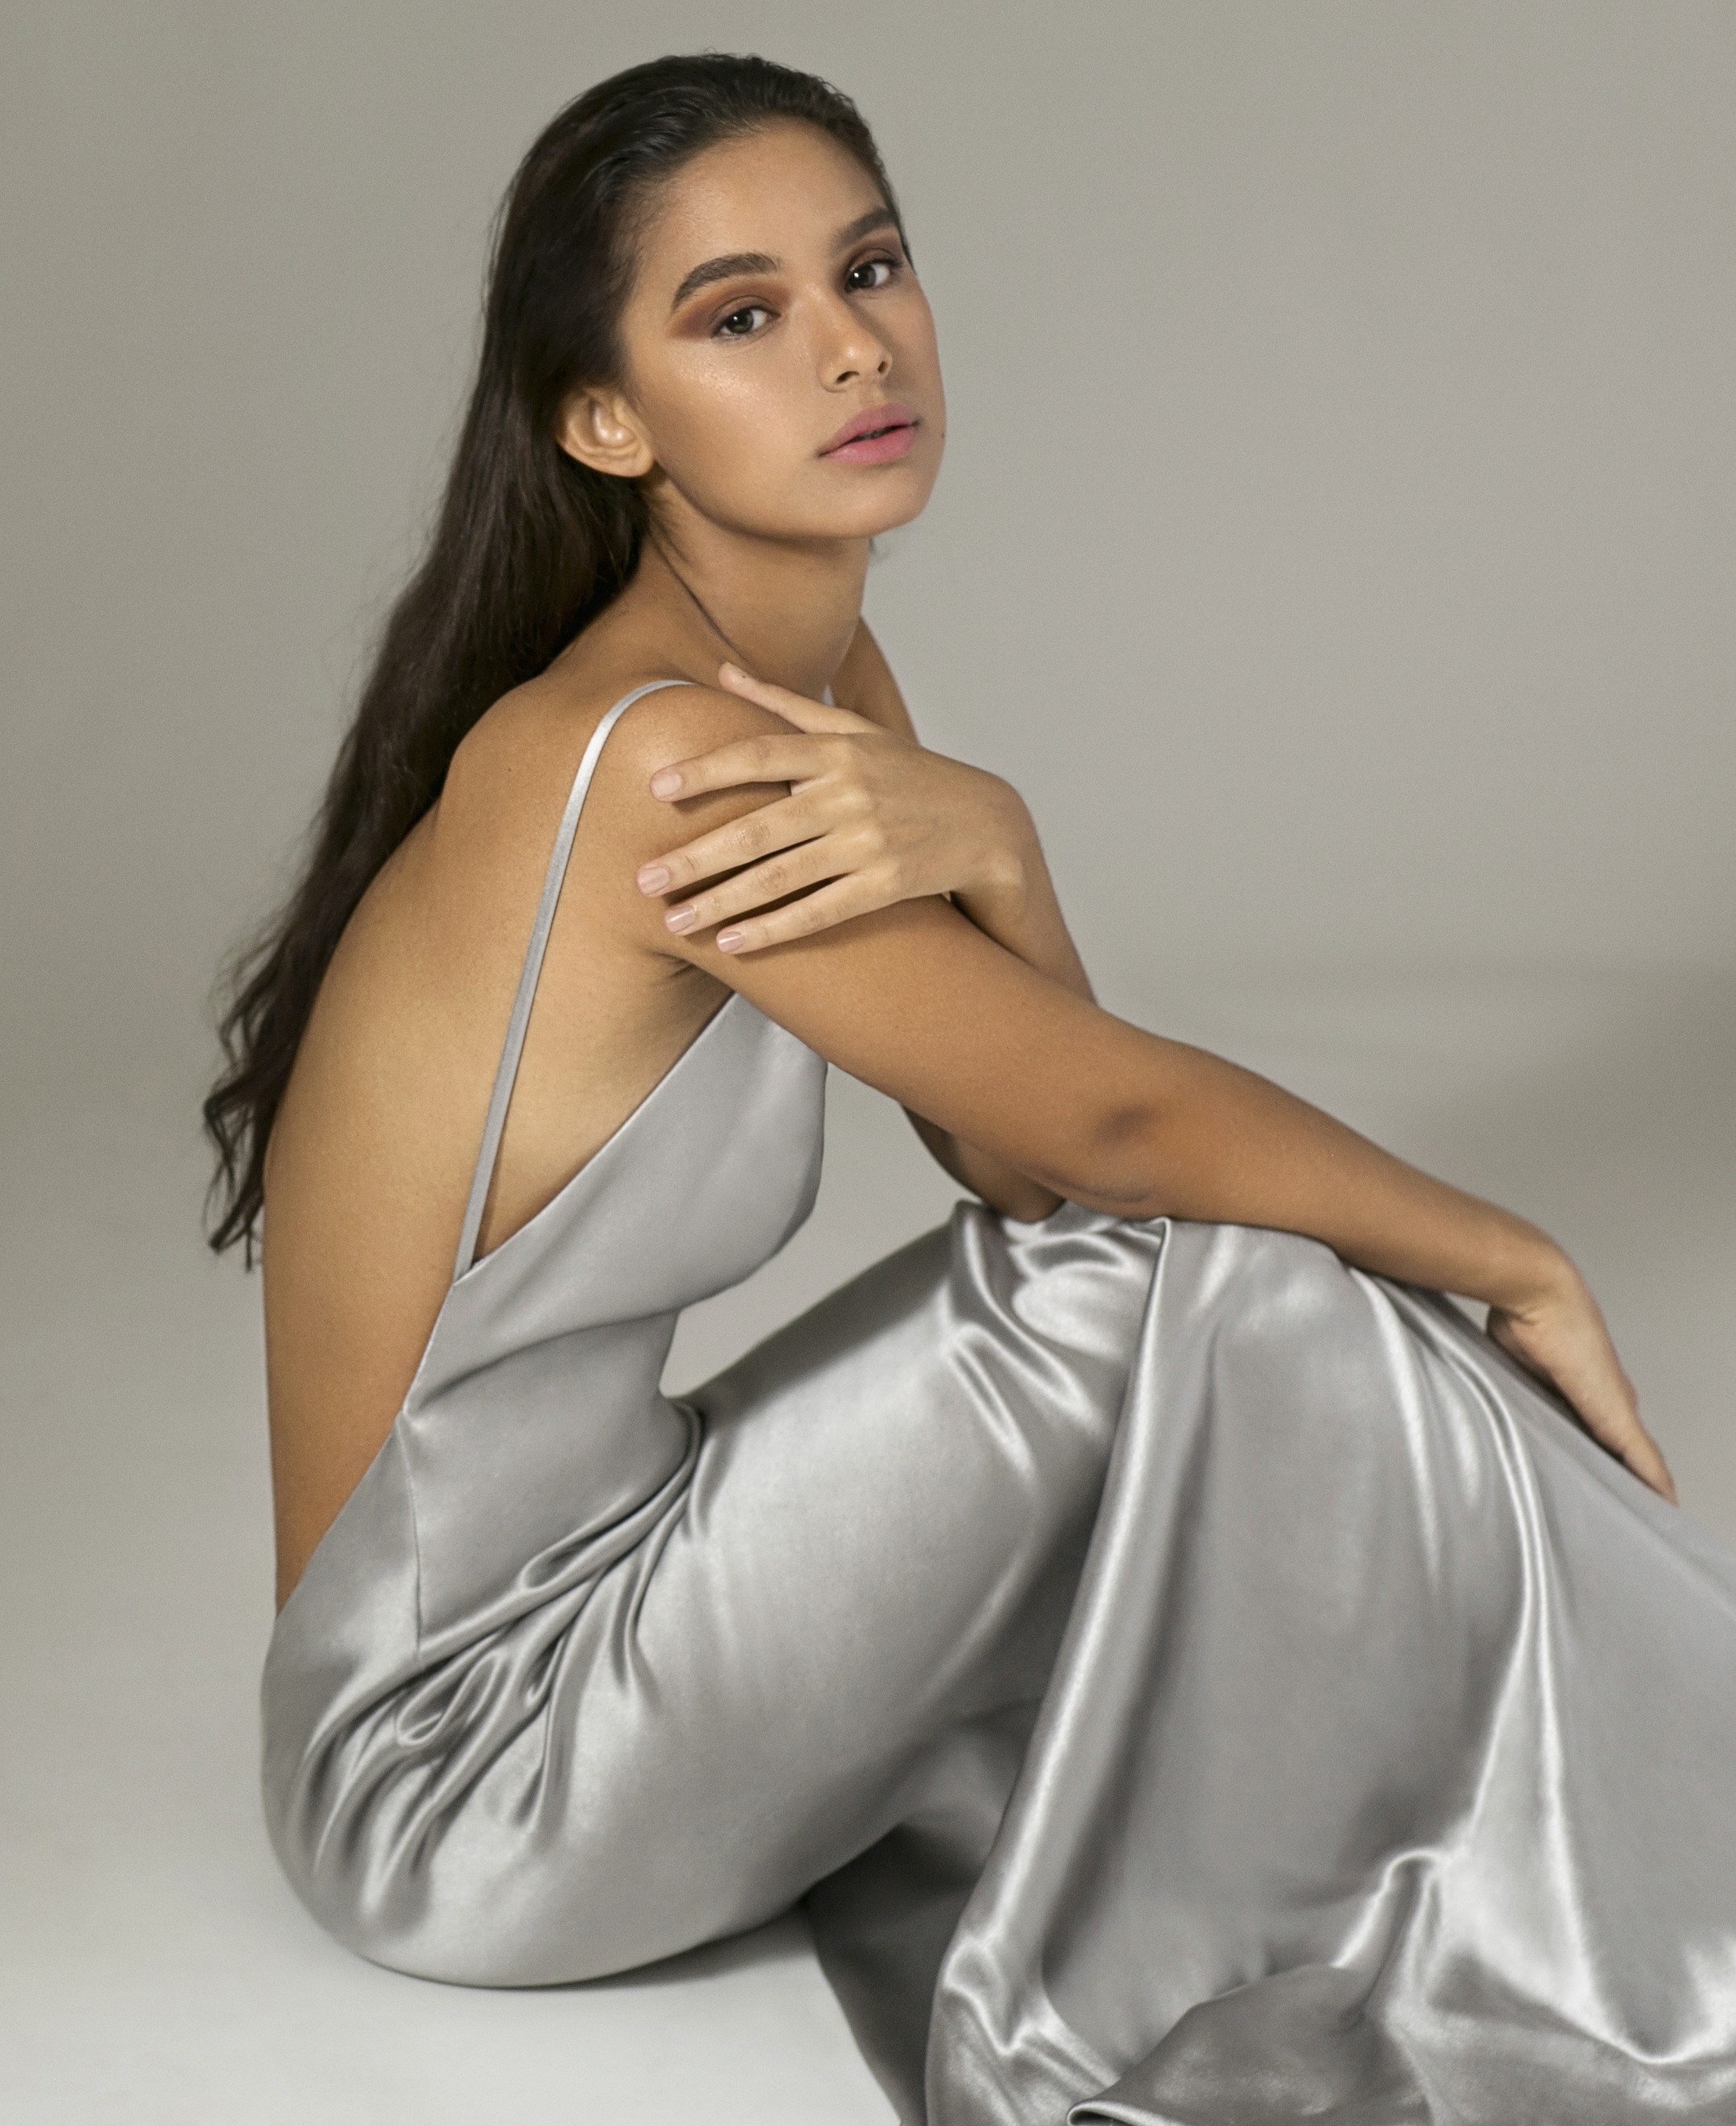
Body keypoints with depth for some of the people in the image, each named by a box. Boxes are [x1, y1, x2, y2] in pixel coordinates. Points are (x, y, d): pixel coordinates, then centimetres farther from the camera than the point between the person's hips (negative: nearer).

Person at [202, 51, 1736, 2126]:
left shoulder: (821, 681, 3)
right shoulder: (655, 758, -25)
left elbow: (1034, 1147, -1)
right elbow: (1123, 1119, -18)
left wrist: (981, 841, -21)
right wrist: (1522, 1268, -3)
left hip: (585, 1593, 8)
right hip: (452, 1777, -8)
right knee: (1205, 1288, -17)